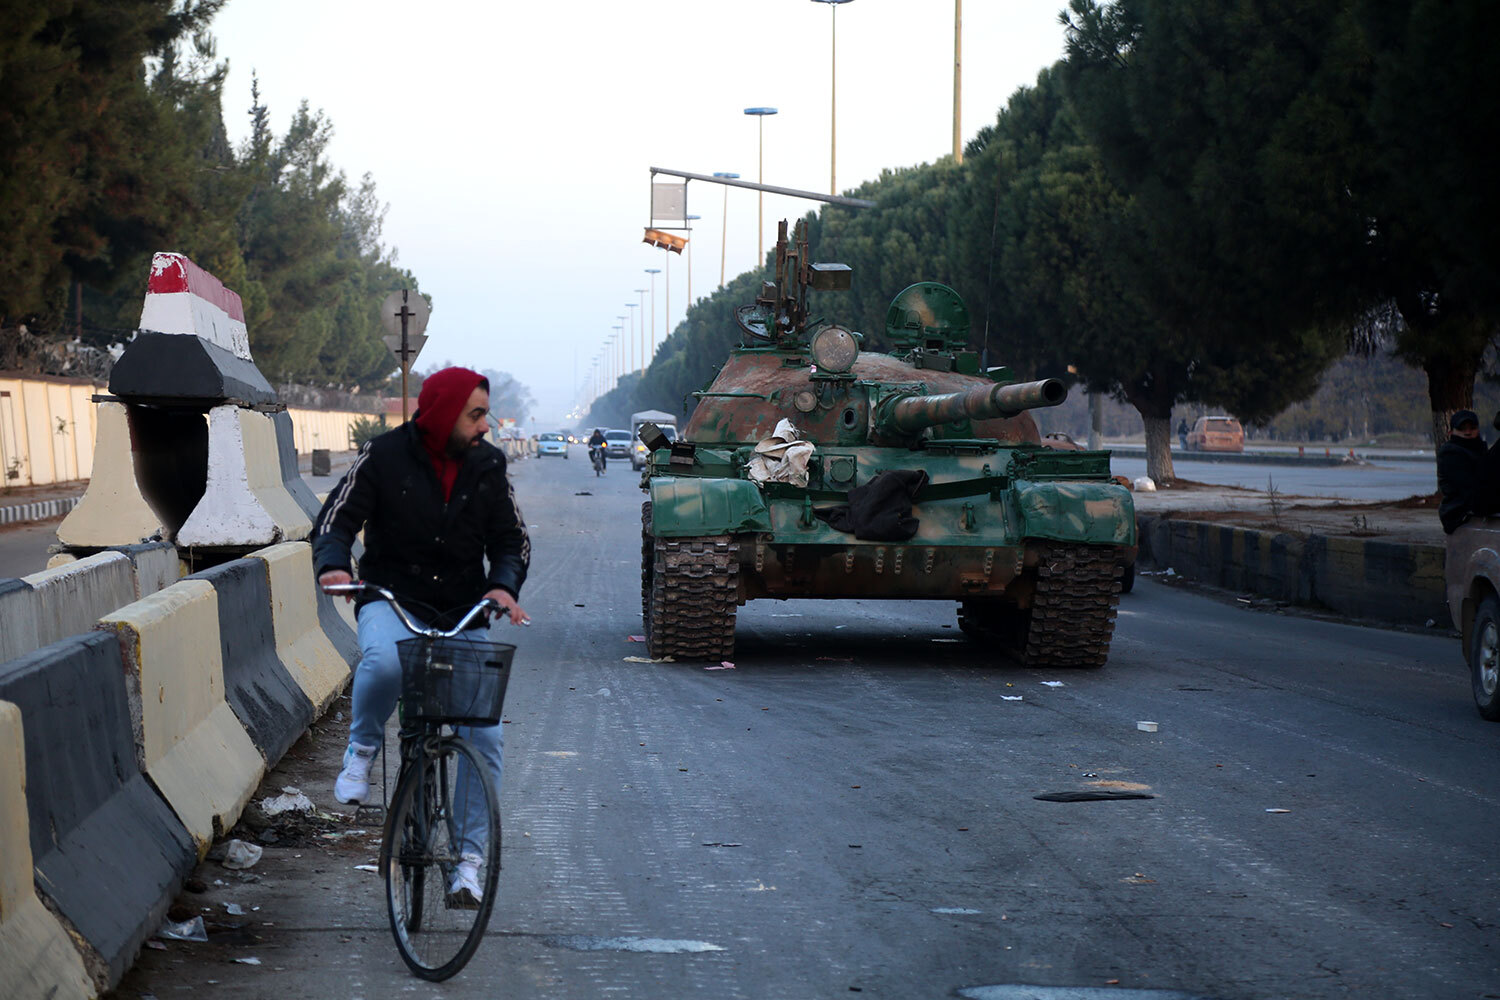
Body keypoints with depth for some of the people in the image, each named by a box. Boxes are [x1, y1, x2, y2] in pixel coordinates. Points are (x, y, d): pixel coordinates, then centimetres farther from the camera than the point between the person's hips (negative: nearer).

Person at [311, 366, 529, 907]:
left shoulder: (488, 465, 2)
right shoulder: (384, 456, -7)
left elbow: (512, 538, 7)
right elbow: (336, 518, -8)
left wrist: (503, 585, -14)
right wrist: (334, 564, -29)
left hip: (463, 613, 3)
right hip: (392, 601, -3)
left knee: (483, 735, -8)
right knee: (384, 661, -39)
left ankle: (468, 860, 4)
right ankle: (361, 751, -8)